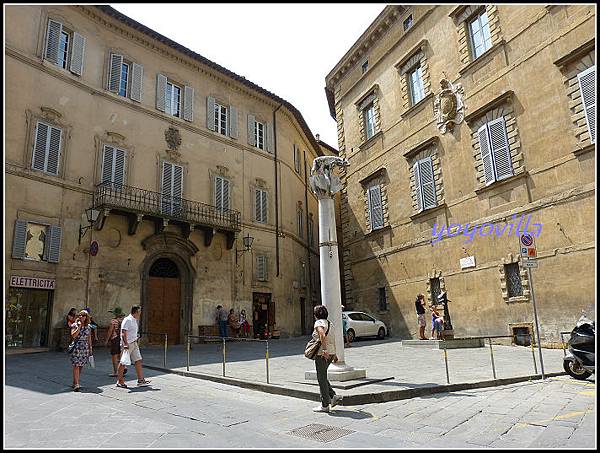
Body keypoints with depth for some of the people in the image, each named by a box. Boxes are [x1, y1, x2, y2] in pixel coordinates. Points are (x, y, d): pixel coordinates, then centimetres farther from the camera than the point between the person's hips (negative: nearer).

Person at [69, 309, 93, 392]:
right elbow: (73, 335, -14)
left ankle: (75, 383, 18)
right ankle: (76, 384, -11)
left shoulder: (88, 326, 10)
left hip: (85, 348, 4)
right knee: (76, 365, -9)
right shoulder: (74, 325, -1)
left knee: (81, 366, 6)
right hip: (76, 347, -4)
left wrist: (90, 348, 13)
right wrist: (79, 327, -15)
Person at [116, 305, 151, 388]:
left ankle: (140, 380, 8)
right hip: (127, 345, -9)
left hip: (134, 344, 9)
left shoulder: (135, 320, 15)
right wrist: (126, 343, -28)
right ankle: (119, 381, 14)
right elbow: (123, 333, -21)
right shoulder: (127, 320, -14)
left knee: (138, 361, 5)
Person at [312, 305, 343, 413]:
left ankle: (325, 405, 10)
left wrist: (324, 350, -29)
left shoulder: (318, 323, -12)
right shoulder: (329, 323, 14)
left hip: (322, 354, -9)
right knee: (323, 377, 22)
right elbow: (333, 340, 16)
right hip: (331, 353, 9)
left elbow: (322, 335, -30)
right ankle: (333, 396, 16)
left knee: (321, 379, 2)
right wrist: (334, 354, 19)